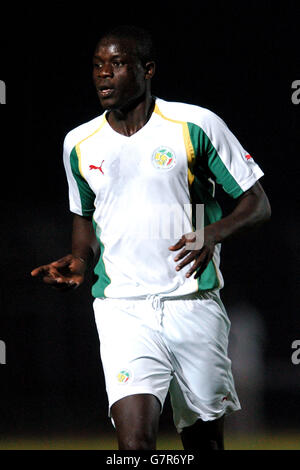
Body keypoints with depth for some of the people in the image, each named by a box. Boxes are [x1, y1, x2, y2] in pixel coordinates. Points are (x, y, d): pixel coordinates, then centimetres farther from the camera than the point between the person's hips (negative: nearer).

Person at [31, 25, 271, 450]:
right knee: (135, 440, -18)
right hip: (121, 308, 1)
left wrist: (213, 233, -18)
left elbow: (257, 204, 1)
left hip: (196, 305, -1)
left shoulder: (197, 125, -2)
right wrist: (80, 262, 4)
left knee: (205, 441, 7)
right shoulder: (79, 144, 8)